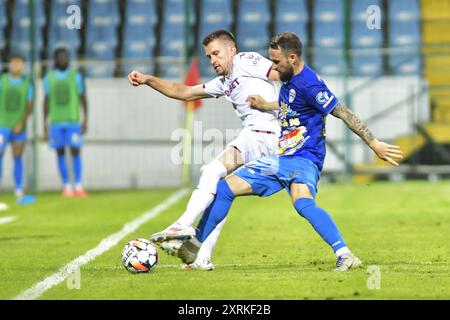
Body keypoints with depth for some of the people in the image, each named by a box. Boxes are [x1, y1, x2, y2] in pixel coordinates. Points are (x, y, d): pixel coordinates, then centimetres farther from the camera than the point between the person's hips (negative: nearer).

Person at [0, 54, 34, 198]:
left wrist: (21, 123, -17)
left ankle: (19, 191, 7)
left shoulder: (27, 83, 1)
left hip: (19, 127, 1)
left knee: (18, 158, 2)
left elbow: (29, 106, -3)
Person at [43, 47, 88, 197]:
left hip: (73, 122, -1)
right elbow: (46, 101, 8)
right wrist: (45, 124, 4)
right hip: (56, 122, 1)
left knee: (75, 152, -7)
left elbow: (83, 99, 3)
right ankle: (66, 186, 6)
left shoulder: (76, 76, 0)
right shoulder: (49, 78, 4)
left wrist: (85, 120, -3)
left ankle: (78, 186, -2)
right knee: (60, 153, 2)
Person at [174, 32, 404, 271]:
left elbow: (343, 113, -18)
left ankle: (345, 257, -41)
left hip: (303, 160, -9)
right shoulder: (289, 80, 11)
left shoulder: (309, 84, -17)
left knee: (302, 203, -38)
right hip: (280, 159, 9)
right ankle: (194, 247, 17)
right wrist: (264, 105, 16)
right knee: (224, 188, 6)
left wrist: (374, 144, -20)